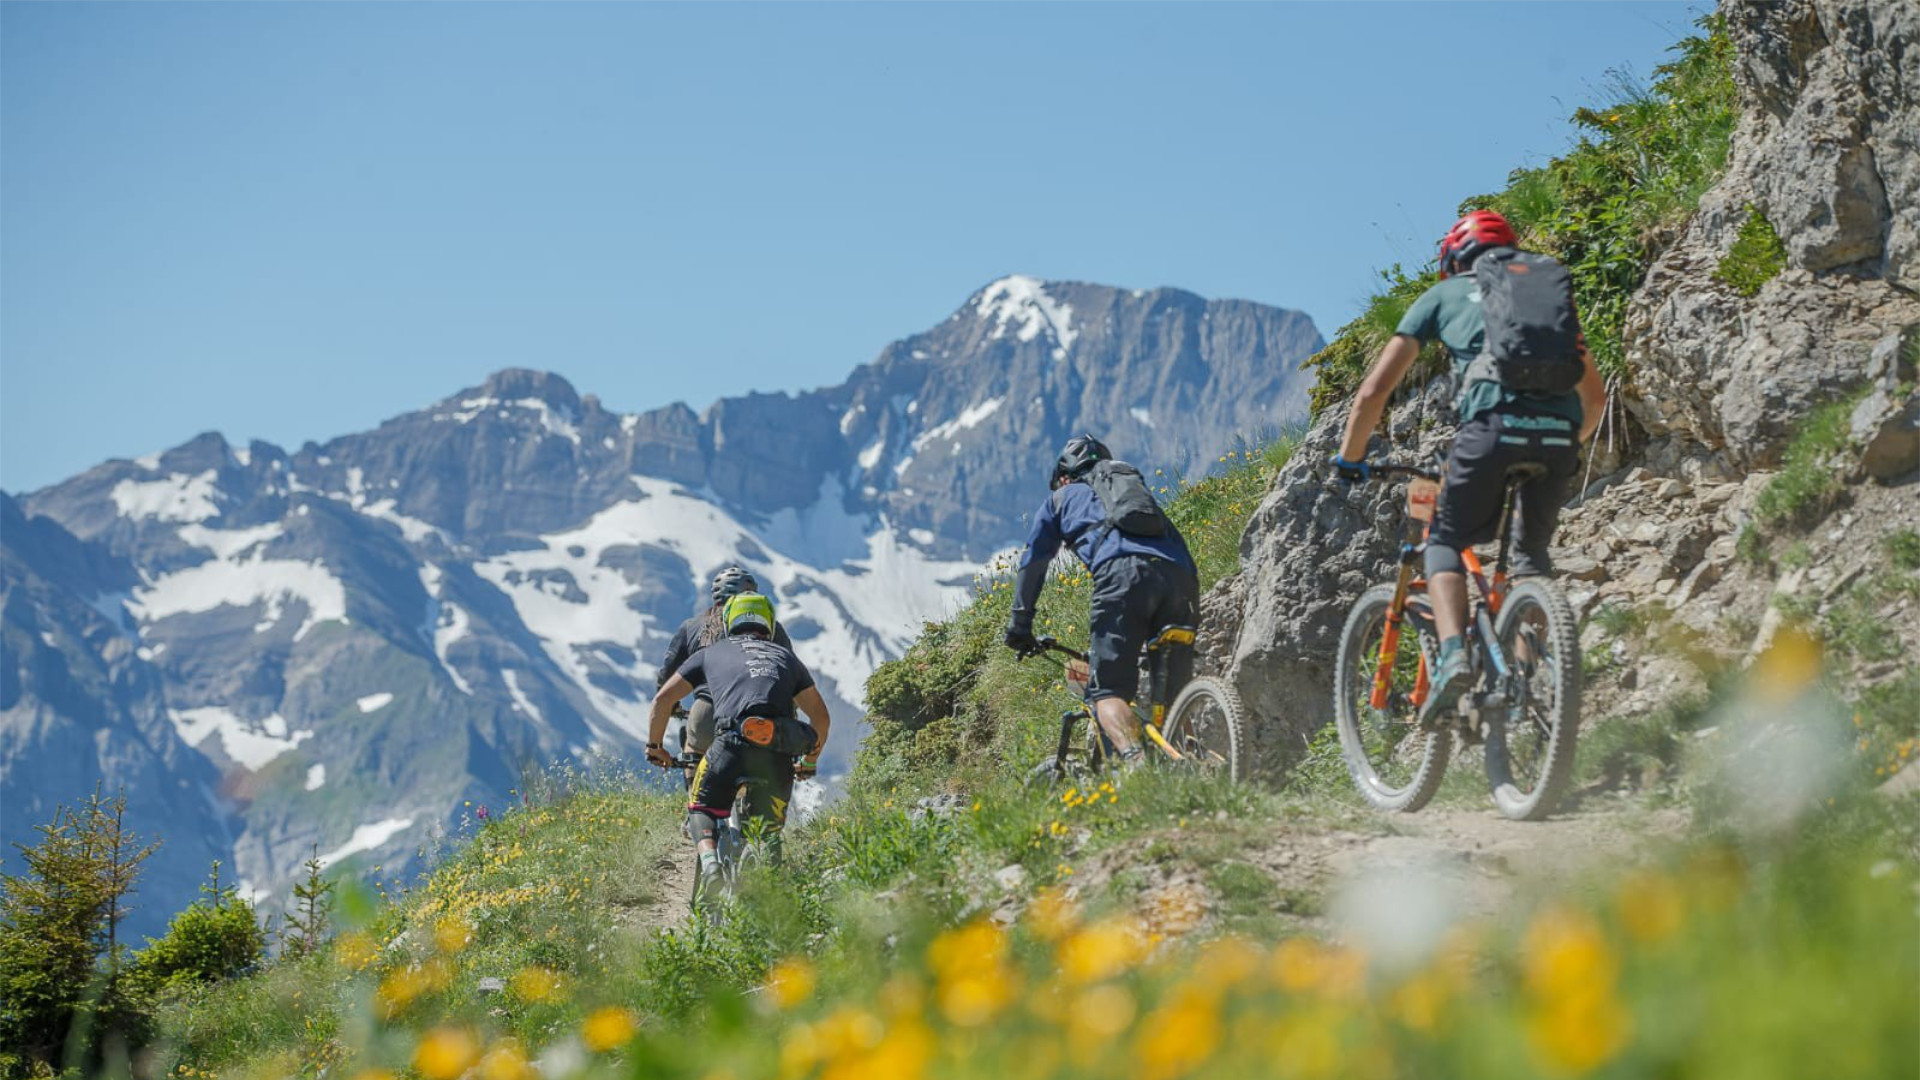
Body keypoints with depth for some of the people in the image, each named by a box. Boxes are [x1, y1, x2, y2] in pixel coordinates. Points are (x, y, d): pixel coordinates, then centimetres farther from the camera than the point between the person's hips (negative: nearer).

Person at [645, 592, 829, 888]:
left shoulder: (711, 652, 27)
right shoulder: (786, 656, 31)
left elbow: (662, 699, 23)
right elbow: (821, 717, 31)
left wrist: (655, 747, 36)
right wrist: (810, 760, 45)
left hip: (732, 741, -2)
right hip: (779, 750, 2)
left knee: (701, 808, 17)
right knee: (769, 831, 17)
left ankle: (710, 861, -11)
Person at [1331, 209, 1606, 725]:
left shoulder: (1443, 295, 24)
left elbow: (1375, 389, 20)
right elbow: (1595, 395, 35)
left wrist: (1348, 458, 32)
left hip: (1494, 423, -3)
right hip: (1559, 431, 3)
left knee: (1445, 541, 16)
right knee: (1533, 550, 25)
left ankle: (1453, 653, -8)